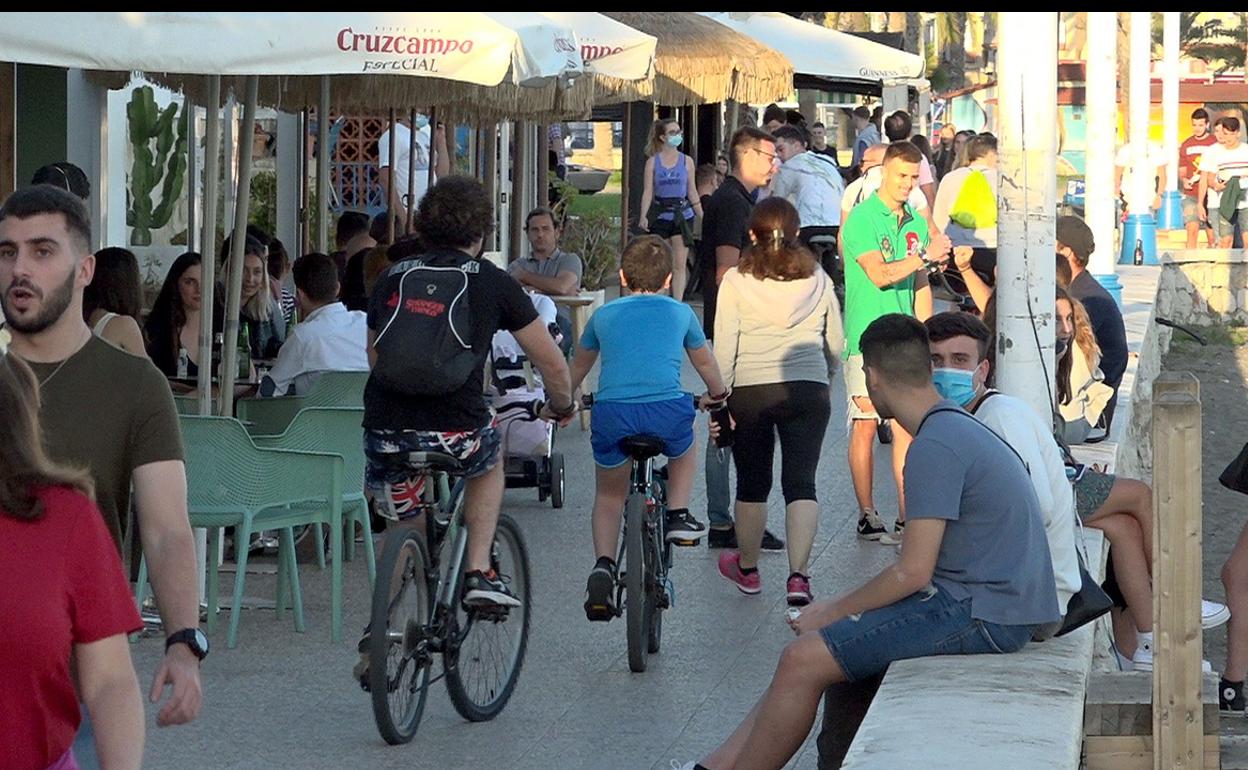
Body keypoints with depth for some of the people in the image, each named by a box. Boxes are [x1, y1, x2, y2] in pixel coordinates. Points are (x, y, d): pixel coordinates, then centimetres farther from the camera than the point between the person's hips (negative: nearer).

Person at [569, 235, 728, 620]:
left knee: (609, 495, 20)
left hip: (611, 413, 1)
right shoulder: (680, 313, 19)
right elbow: (704, 362, 36)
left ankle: (603, 566, 1)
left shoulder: (604, 315, 20)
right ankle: (678, 514, 18)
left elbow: (579, 365, 35)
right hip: (667, 411, -1)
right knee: (683, 452, 35)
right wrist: (718, 393, 56)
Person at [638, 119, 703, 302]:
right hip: (660, 216, -1)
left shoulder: (686, 161, 7)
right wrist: (643, 217, -12)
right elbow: (648, 192, 1)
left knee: (680, 265, -3)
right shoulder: (652, 162, 3)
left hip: (682, 216, 1)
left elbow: (692, 192, 12)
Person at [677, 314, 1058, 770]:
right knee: (811, 648, 12)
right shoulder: (958, 427, 16)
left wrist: (832, 612, -6)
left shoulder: (935, 448, -17)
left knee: (803, 660, -12)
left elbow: (913, 573, -19)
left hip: (981, 615, -10)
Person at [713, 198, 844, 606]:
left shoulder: (736, 281, -3)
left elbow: (724, 347, -6)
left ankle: (747, 568, 30)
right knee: (801, 482, -1)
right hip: (808, 389, 1)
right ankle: (798, 575, -15)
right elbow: (836, 343, 12)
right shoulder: (817, 279, 4)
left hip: (750, 391, -1)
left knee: (752, 482, 13)